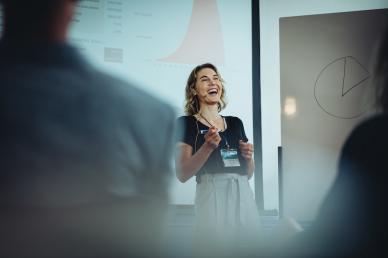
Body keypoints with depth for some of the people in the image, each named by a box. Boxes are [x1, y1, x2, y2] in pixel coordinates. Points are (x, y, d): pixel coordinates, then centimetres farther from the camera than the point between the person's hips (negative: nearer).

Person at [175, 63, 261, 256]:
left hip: (243, 196, 5)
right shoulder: (187, 123, 1)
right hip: (213, 196, -5)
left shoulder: (235, 123, 17)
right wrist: (208, 146, -18)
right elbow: (182, 174, -8)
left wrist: (248, 155, 1)